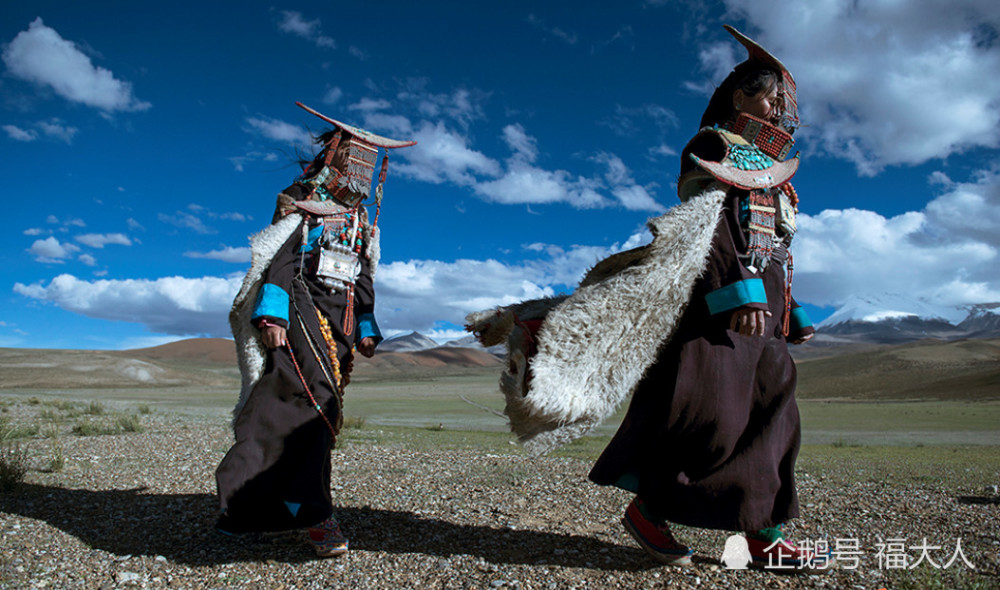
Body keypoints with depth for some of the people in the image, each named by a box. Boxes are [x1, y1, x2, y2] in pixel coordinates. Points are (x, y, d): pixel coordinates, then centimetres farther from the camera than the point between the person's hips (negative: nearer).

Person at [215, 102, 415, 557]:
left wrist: (367, 330, 14)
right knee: (314, 401, -20)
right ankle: (315, 513, -19)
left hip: (341, 325, 6)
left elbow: (363, 282, 24)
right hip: (303, 315, -6)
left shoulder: (360, 223, 25)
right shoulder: (301, 208, 6)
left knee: (280, 410, 5)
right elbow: (278, 263, -6)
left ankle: (241, 506, 15)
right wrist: (272, 316, -18)